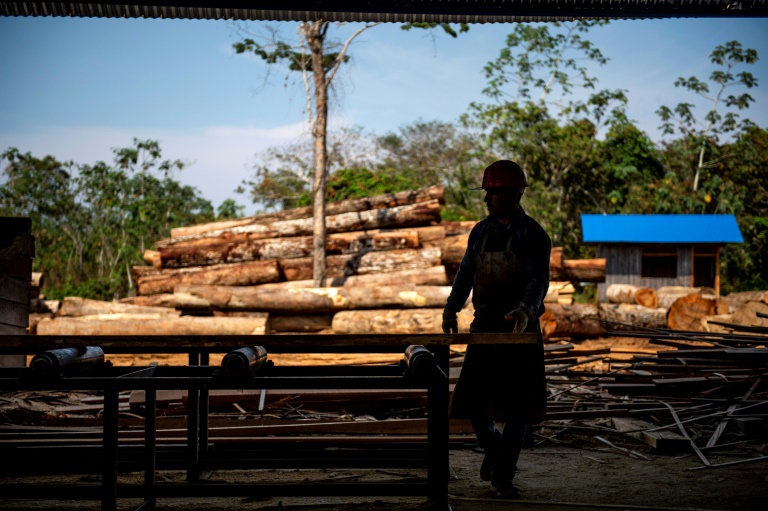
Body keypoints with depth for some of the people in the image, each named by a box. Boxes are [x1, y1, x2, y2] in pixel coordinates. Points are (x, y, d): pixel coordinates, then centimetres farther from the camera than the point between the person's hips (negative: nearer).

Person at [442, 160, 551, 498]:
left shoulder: (533, 235, -7)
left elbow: (539, 280, -19)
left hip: (521, 330, -4)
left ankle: (503, 476, 14)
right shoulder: (481, 232, 8)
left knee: (519, 406, 1)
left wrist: (526, 309, -39)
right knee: (472, 399, 0)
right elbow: (466, 273, 12)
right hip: (484, 328, 4)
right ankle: (491, 448, 30)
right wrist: (451, 309, -4)